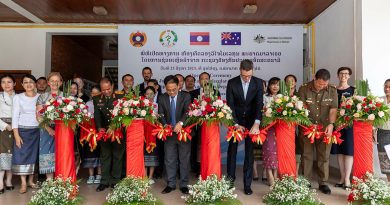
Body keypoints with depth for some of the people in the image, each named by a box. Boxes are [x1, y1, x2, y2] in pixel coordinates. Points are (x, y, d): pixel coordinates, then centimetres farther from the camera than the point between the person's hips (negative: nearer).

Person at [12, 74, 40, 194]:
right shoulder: (18, 97, -1)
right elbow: (15, 117, -3)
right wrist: (16, 135, -10)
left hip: (36, 131, 2)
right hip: (22, 131, -1)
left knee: (33, 155, 8)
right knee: (21, 156, -1)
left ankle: (31, 181, 20)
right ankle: (23, 184, 7)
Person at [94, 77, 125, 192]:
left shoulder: (120, 98, -5)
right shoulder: (97, 100, 4)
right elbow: (97, 115, -2)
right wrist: (99, 127, -19)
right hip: (104, 132, 3)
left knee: (117, 157, 8)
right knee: (105, 157, 11)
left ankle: (115, 181, 20)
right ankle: (104, 181, 20)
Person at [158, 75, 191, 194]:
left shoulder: (186, 96, -6)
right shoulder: (162, 98, 1)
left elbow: (187, 112, -19)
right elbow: (161, 115, -3)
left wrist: (180, 123, -36)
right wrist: (165, 125, -23)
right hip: (168, 132, 2)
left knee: (184, 160, 7)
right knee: (169, 160, 8)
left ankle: (184, 184, 19)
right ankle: (170, 184, 22)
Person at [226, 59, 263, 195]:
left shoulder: (258, 83, -8)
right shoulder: (232, 83, -11)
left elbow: (259, 104, -16)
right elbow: (230, 106, -10)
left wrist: (256, 123, -29)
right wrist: (236, 124, -16)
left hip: (251, 122, 0)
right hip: (236, 121, 0)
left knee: (249, 152, 3)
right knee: (232, 150, 9)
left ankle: (247, 184, 13)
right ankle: (231, 179, 25)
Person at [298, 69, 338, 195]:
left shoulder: (332, 91, 1)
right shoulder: (303, 89, -4)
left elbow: (333, 109, -5)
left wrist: (331, 124, -19)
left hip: (325, 128, 1)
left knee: (324, 156, 5)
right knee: (307, 155, 5)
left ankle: (323, 183, 16)